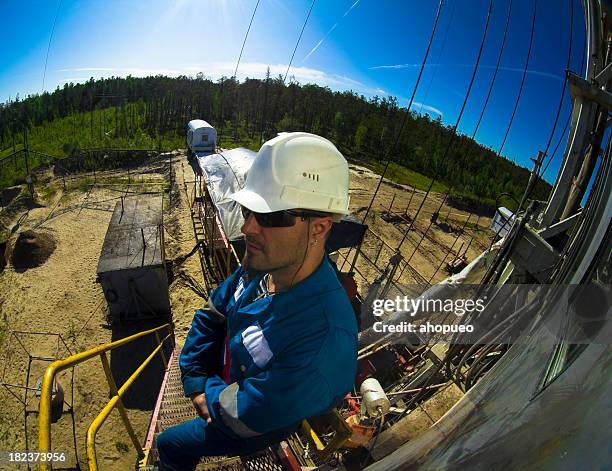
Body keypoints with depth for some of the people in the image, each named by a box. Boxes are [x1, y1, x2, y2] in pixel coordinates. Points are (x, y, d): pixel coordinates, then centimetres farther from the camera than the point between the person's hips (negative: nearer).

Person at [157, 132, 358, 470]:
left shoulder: (322, 340, -46)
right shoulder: (264, 264, -23)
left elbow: (245, 418, -32)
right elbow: (210, 317, -6)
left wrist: (210, 392, -14)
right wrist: (195, 382, -11)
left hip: (260, 426, -5)